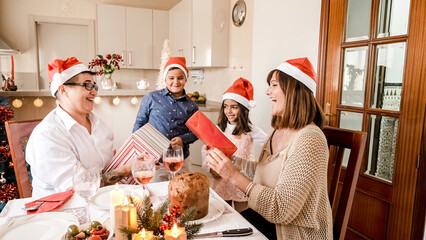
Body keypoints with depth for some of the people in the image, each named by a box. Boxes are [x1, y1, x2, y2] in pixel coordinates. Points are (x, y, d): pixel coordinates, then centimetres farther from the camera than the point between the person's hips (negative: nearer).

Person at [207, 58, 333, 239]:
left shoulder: (309, 140, -23)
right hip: (268, 218, 7)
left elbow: (282, 210, -26)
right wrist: (231, 160, -1)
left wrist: (235, 176, -27)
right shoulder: (279, 130, 5)